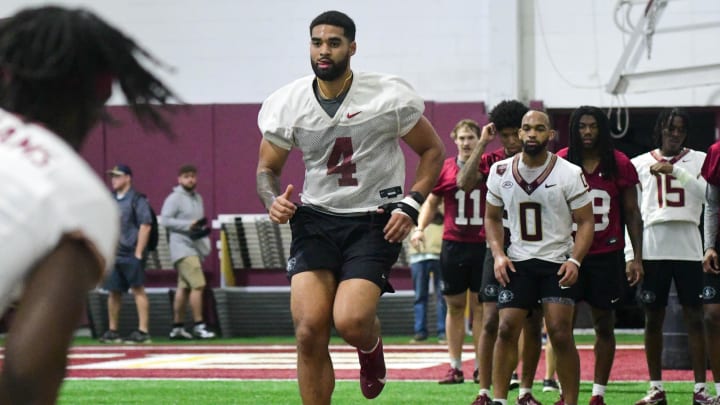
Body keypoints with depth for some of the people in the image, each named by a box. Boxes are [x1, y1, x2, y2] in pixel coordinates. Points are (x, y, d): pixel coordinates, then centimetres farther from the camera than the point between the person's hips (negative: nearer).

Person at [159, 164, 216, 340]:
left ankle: (177, 327, 14)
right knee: (198, 285, -16)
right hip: (183, 248, -8)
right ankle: (198, 326, -13)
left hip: (195, 248, 8)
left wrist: (203, 229, 3)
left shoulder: (197, 198, 18)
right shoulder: (174, 198, -6)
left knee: (184, 288, 10)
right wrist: (188, 225, -21)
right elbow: (165, 220, -14)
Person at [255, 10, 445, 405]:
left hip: (374, 220, -2)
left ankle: (371, 348, 19)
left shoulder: (389, 95, -8)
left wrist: (411, 205, -10)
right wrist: (273, 200, -11)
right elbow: (267, 168, 12)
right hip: (315, 219, 3)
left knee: (351, 321, -21)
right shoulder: (285, 105, -1)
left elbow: (432, 150, 4)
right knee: (309, 330, -12)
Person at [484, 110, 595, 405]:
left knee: (561, 334, -10)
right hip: (517, 262, 3)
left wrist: (575, 260, -17)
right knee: (506, 330, -5)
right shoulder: (501, 172, 1)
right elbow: (492, 217, 13)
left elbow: (585, 221, -3)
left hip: (557, 262, -3)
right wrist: (498, 254, -2)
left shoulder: (569, 174, -8)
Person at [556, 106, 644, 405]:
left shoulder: (619, 164, 1)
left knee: (604, 324, 5)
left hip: (607, 255, 0)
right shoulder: (561, 162, 1)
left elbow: (632, 214, 5)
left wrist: (637, 257, 0)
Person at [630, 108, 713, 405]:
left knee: (695, 317, -1)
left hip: (688, 249, -1)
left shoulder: (698, 160, 7)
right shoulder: (640, 164, 10)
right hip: (652, 249, 1)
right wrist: (629, 254, 1)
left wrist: (676, 171, -17)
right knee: (653, 319, 5)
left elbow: (707, 194, -10)